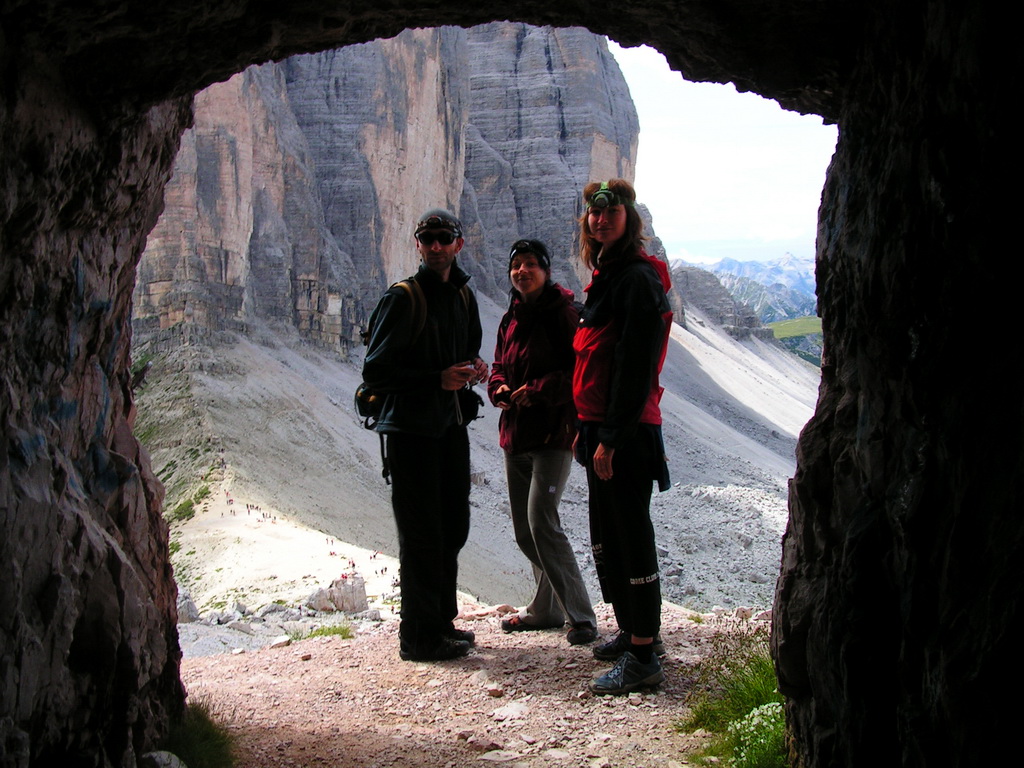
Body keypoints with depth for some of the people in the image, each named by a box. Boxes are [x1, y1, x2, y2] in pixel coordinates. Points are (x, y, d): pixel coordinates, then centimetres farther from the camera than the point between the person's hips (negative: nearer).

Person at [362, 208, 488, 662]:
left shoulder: (463, 297, 12)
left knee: (453, 529, 14)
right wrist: (438, 379, -23)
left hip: (450, 425, 8)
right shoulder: (402, 298, -11)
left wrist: (474, 369, 2)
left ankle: (442, 622, 29)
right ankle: (419, 637, 6)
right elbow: (375, 372, -15)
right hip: (410, 430, -8)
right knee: (422, 536, -4)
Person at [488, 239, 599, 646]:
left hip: (553, 433, -8)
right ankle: (547, 609, 27)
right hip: (514, 434, 8)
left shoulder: (563, 314, -9)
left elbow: (578, 372, -14)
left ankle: (580, 616, -10)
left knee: (542, 521, -18)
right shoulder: (511, 318, 13)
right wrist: (500, 389, -2)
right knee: (524, 529, 12)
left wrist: (537, 390, -22)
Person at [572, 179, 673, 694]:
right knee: (606, 536, 17)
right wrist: (586, 428, 18)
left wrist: (611, 437, -22)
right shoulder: (606, 275, 17)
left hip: (626, 432, -10)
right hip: (600, 427, 10)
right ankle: (632, 631, 30)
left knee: (631, 536, -6)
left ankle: (643, 656, 0)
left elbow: (636, 366, -20)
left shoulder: (638, 278, -13)